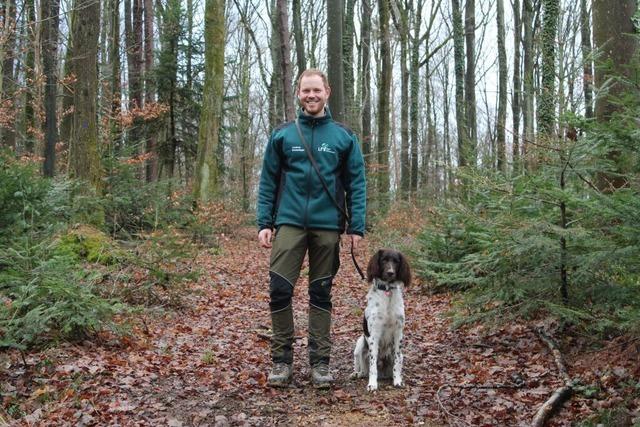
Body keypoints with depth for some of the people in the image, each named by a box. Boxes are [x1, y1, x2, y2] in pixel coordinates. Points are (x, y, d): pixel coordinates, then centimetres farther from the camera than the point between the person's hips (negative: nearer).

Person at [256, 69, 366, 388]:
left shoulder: (344, 137, 5)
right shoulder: (282, 135, 6)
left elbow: (356, 183, 4)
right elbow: (268, 182, 7)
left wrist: (357, 227, -3)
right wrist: (264, 223, -1)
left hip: (327, 226, 0)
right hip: (289, 223, 0)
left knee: (321, 294, 7)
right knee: (279, 290, -6)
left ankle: (320, 362, 16)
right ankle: (282, 360, 9)